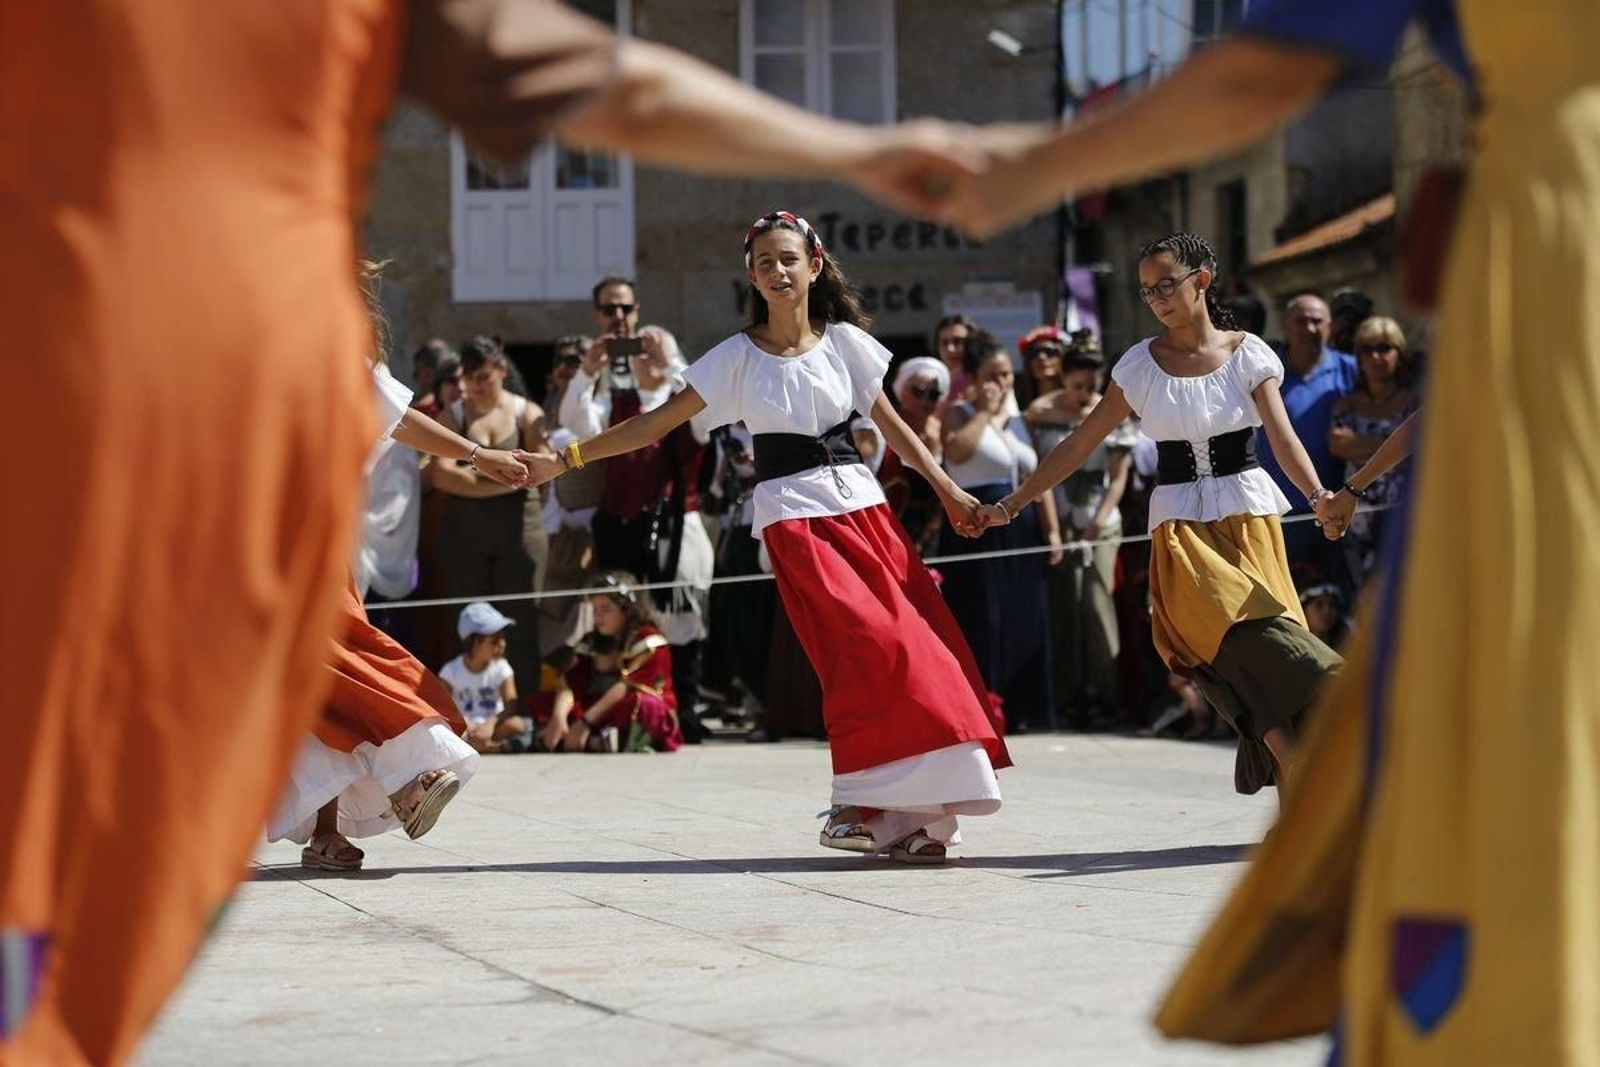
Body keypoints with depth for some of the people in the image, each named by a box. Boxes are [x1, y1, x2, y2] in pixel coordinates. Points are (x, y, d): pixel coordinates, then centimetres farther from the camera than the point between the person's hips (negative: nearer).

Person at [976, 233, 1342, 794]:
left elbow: (1283, 436, -9)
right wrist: (1009, 506, 5)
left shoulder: (1247, 354, 3)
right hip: (1180, 528, 0)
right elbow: (1079, 445, 8)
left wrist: (1318, 495, -28)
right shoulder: (1141, 365, 6)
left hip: (1248, 516, 0)